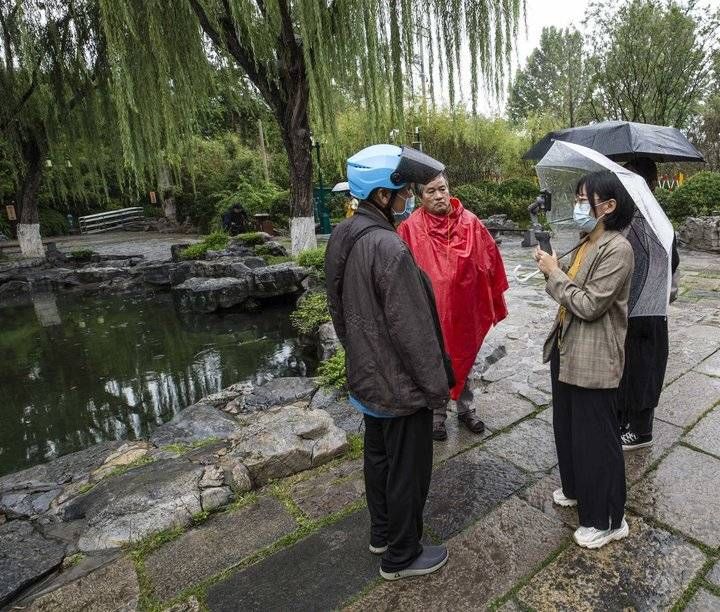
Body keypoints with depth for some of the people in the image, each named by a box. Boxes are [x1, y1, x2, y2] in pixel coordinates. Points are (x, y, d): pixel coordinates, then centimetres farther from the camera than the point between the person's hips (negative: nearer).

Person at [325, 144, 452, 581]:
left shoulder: (343, 236, 2)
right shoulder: (388, 246, -26)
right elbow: (412, 329, -23)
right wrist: (437, 386, -12)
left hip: (366, 375, 9)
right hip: (401, 382, -9)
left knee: (378, 456, 24)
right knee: (407, 469, 11)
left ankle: (382, 533, 45)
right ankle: (402, 556, 32)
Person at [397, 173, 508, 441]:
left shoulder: (470, 222, -5)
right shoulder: (410, 229, -13)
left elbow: (490, 262, 1)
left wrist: (493, 302, 4)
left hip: (464, 309, 3)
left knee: (464, 359, 20)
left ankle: (466, 409, 41)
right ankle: (437, 414, 33)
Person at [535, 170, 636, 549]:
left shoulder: (617, 249, -19)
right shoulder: (587, 244, 9)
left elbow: (589, 305, -23)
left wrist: (554, 273, -13)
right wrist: (551, 271, -2)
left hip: (593, 360, -9)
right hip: (566, 350, 9)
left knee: (596, 438, 6)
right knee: (567, 427, 23)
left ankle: (607, 520, 26)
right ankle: (576, 489, 45)